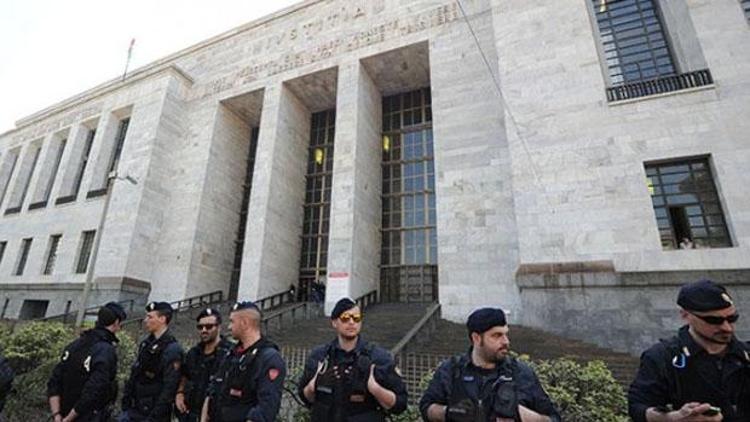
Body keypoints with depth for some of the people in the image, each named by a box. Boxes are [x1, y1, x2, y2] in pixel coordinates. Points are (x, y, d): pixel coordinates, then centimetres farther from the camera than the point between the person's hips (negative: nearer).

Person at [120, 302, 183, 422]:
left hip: (152, 412, -7)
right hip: (132, 408, 7)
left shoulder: (172, 349, -19)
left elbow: (169, 388, -20)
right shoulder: (146, 343, 7)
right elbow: (134, 375, 15)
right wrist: (125, 401, 10)